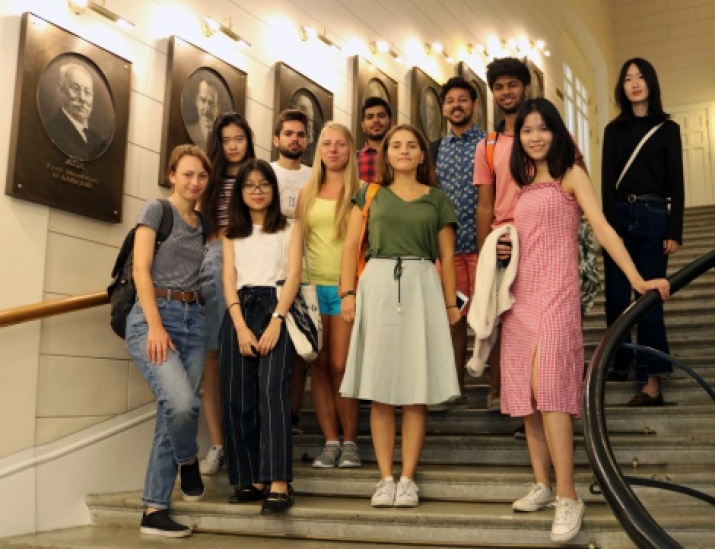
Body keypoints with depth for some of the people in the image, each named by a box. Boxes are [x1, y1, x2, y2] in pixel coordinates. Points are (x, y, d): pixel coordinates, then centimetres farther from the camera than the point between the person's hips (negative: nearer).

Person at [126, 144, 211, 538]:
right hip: (153, 316, -6)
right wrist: (156, 326, -16)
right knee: (181, 403, -24)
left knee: (174, 412, 1)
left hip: (193, 320, 6)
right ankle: (188, 461, 8)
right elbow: (141, 271, -7)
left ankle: (154, 510, 7)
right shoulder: (156, 210, 1)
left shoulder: (201, 223, 17)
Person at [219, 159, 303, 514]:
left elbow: (293, 274, 0)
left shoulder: (289, 228, 12)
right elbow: (229, 280, 8)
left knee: (271, 390, -19)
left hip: (275, 308, -3)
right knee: (236, 397, -4)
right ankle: (250, 479, 4)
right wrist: (240, 327, -8)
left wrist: (276, 321, -15)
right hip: (239, 311, 4)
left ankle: (278, 484, -25)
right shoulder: (232, 233, 19)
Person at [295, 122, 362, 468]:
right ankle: (330, 441, 10)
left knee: (341, 365, -6)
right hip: (312, 284, 3)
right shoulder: (307, 193, 15)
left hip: (346, 286, -3)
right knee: (319, 365, 2)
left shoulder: (361, 191, 5)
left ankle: (350, 441, 8)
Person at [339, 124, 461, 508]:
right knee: (381, 390, 0)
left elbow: (447, 256, 11)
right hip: (377, 286, 0)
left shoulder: (437, 199, 13)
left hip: (422, 288, 0)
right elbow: (351, 247, 7)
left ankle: (408, 479, 6)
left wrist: (451, 303, 5)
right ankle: (385, 478, 6)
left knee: (416, 390, -1)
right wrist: (347, 293, -4)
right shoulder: (370, 195, 13)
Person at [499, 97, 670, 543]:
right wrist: (502, 249, 2)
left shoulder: (571, 174, 2)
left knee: (548, 385, -18)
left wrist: (637, 280, -19)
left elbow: (602, 227, -9)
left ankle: (568, 497, -16)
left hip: (556, 290, -6)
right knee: (525, 389, 3)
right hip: (521, 293, 7)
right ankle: (542, 484, 11)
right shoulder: (524, 185, 19)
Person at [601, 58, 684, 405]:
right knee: (616, 297, 0)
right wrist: (611, 226, -7)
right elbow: (607, 181, 5)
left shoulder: (668, 129, 8)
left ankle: (652, 381, -7)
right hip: (619, 216, 2)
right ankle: (620, 364, 17)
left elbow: (676, 183, 3)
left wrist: (675, 231, -7)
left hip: (653, 217, -2)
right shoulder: (614, 130, 12)